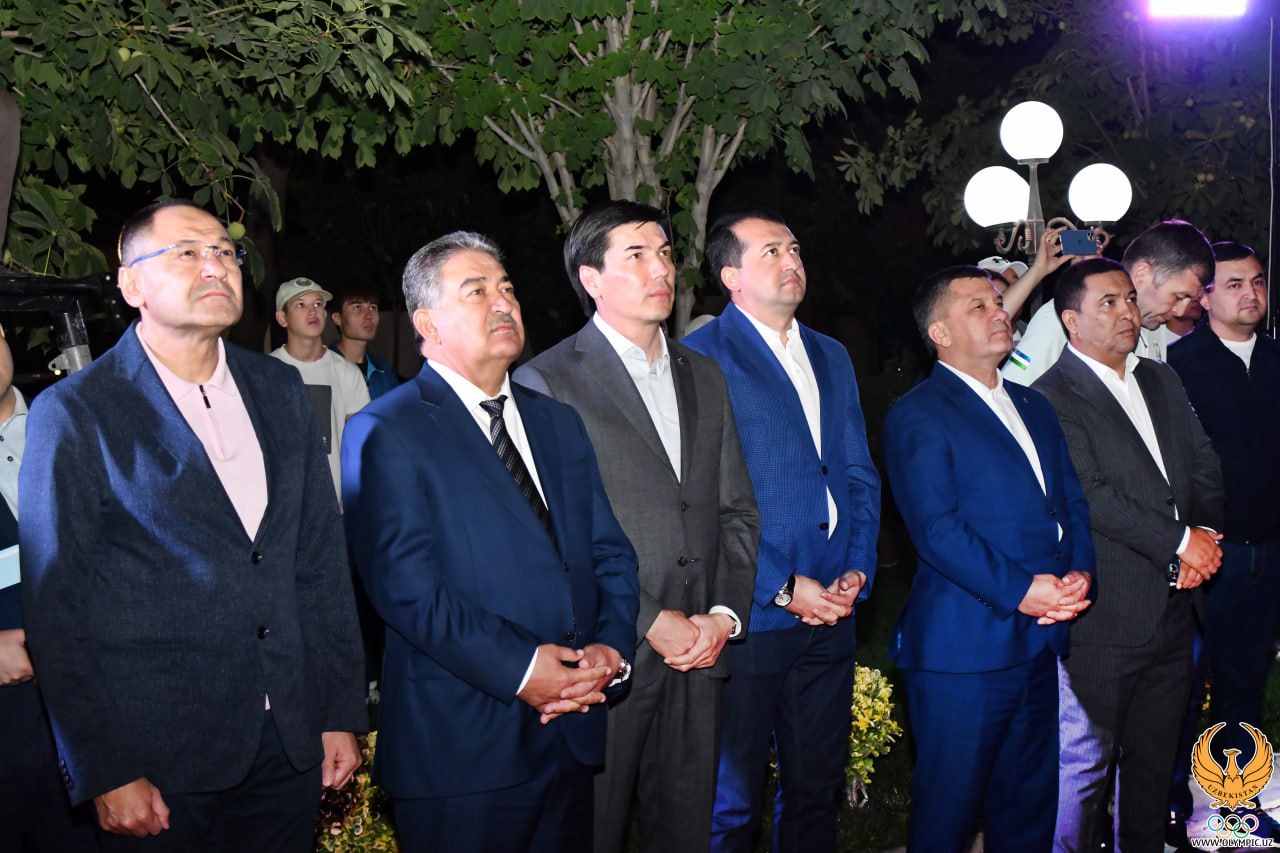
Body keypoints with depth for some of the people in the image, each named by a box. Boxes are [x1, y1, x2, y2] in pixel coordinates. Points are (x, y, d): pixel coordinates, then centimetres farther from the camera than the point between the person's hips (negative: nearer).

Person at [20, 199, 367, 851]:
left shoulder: (280, 390, 8)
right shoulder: (73, 413, -6)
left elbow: (322, 556, 9)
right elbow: (55, 610, -7)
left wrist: (341, 712, 7)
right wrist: (104, 774, -8)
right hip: (156, 762, -4)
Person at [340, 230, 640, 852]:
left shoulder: (559, 423, 15)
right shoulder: (384, 433, -6)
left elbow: (611, 554, 11)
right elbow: (403, 582, -16)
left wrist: (611, 647, -7)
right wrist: (516, 667, -21)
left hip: (571, 733, 6)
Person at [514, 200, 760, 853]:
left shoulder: (704, 377, 15)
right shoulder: (546, 382, -5)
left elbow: (737, 511, 14)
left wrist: (724, 613, -1)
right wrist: (648, 622, -14)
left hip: (698, 653, 5)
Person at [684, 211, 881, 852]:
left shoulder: (832, 358, 16)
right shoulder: (701, 358, -7)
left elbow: (860, 477, 16)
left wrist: (857, 568, 1)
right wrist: (782, 587, -16)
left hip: (830, 612, 6)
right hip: (749, 615, -6)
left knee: (817, 790, 16)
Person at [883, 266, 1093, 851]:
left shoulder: (1034, 407, 18)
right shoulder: (917, 416, -7)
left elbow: (1073, 501, 14)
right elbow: (937, 529, -15)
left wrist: (1080, 571, -5)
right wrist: (1020, 591, -19)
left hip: (1041, 642, 7)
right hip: (964, 648, -7)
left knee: (1029, 804, 17)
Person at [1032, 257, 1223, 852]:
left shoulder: (1162, 380, 15)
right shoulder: (1052, 396, -11)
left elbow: (1205, 465, 13)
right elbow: (1091, 496, -18)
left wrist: (1206, 532, -5)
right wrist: (1180, 542, -15)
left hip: (1175, 604, 7)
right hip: (1107, 615, -7)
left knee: (1154, 757, 17)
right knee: (1086, 763, 2)